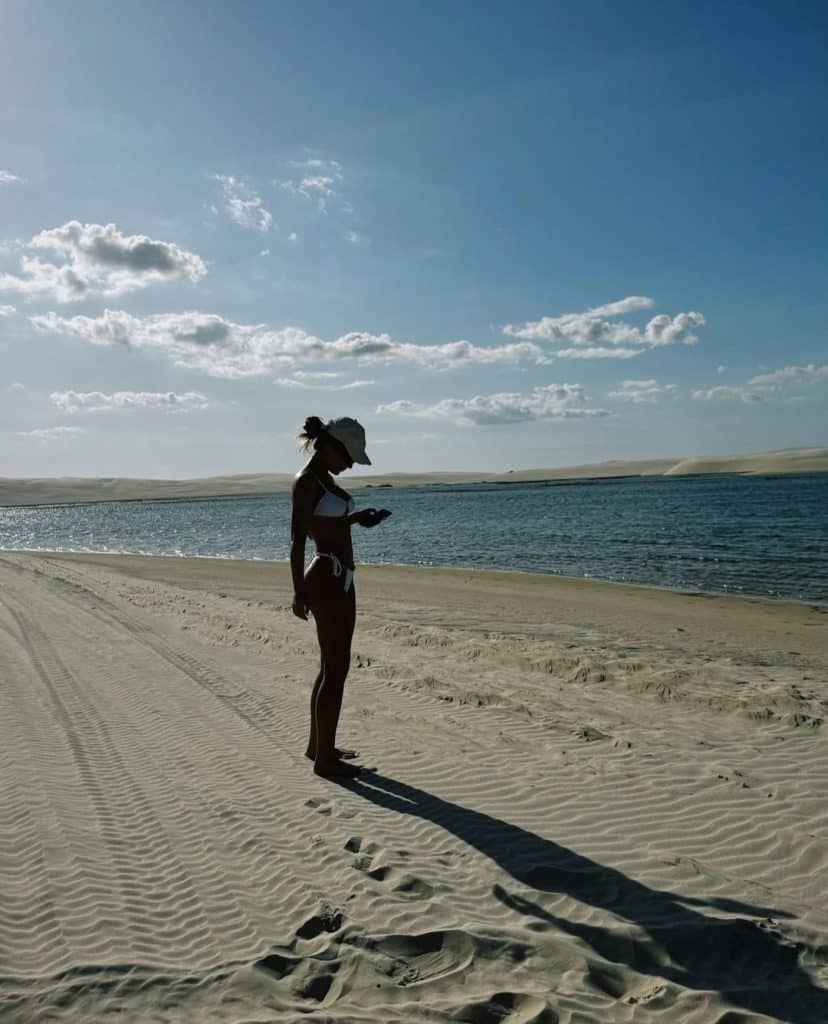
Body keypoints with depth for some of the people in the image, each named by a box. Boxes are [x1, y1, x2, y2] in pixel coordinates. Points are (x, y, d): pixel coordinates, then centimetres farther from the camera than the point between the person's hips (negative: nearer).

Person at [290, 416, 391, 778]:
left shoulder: (325, 479, 14)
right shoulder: (306, 481, -13)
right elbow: (297, 538, -18)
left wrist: (358, 517, 23)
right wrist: (299, 591, -22)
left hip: (341, 578, 10)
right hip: (326, 578, -10)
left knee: (333, 666, 16)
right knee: (336, 669, -3)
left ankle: (318, 745, 29)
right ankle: (324, 757, 8)